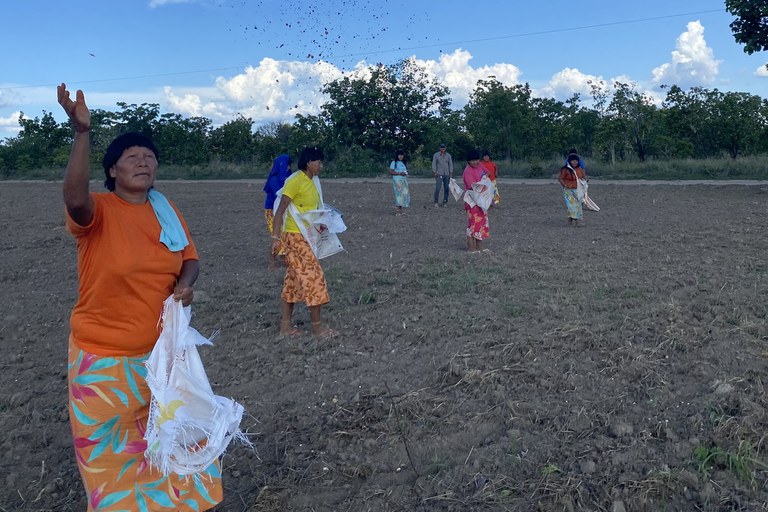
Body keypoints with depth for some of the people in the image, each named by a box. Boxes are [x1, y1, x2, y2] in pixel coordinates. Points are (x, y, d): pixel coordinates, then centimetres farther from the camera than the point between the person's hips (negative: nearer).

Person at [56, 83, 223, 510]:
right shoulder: (98, 210, -15)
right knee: (111, 450, 13)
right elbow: (75, 199, -38)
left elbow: (189, 257, 9)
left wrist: (186, 283, -12)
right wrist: (83, 132, -44)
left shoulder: (166, 210, 2)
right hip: (106, 357, -5)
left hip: (163, 348, 5)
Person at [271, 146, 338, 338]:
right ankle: (317, 326, 4)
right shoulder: (295, 181, -15)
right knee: (313, 276, -6)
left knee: (294, 280, 11)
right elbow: (281, 209, -17)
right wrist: (275, 237, -21)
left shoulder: (311, 181, 11)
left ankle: (285, 326, 18)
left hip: (306, 237, 9)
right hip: (296, 237, -9)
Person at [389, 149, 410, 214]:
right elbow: (391, 172, -8)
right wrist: (399, 173, -17)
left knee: (405, 193, -1)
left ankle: (401, 209, 5)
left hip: (404, 180, 6)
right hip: (397, 180, -6)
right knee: (399, 193, -11)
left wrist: (406, 173, 0)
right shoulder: (394, 163, -2)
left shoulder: (404, 163, 17)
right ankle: (399, 209, -9)